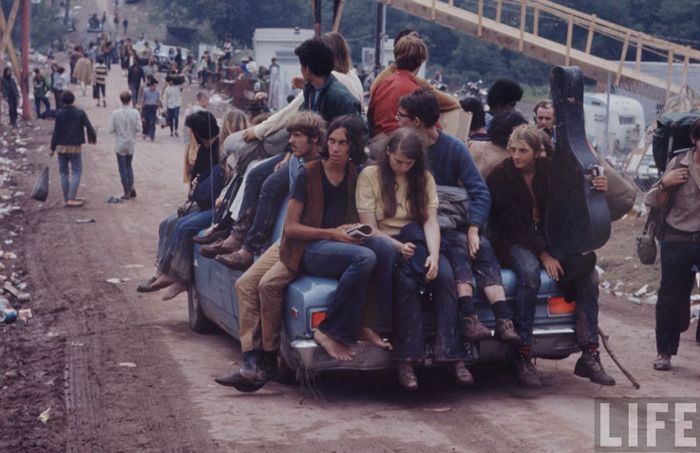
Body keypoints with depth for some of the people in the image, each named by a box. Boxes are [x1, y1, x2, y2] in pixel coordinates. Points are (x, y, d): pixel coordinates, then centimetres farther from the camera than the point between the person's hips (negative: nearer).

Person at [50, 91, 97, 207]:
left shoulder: (59, 114, -5)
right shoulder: (80, 113, -7)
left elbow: (55, 132, -4)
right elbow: (89, 127, -7)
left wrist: (53, 147, 4)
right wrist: (93, 138, 12)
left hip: (61, 146, 2)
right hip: (75, 147, -2)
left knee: (64, 173, 10)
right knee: (76, 172, 4)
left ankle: (67, 199, 12)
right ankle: (71, 199, -8)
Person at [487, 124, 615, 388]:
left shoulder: (550, 170, 2)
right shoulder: (501, 176, -10)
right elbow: (512, 225, -14)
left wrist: (595, 189, -16)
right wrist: (542, 255, -20)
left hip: (547, 237, 5)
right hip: (513, 241, -5)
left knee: (588, 271, -18)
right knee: (529, 272, -36)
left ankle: (589, 356, -17)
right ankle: (523, 358, -32)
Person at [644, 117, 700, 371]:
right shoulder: (680, 163, 1)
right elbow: (654, 203, 7)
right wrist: (664, 184, -12)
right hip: (678, 240, 0)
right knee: (671, 296, 5)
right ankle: (664, 352, 17)